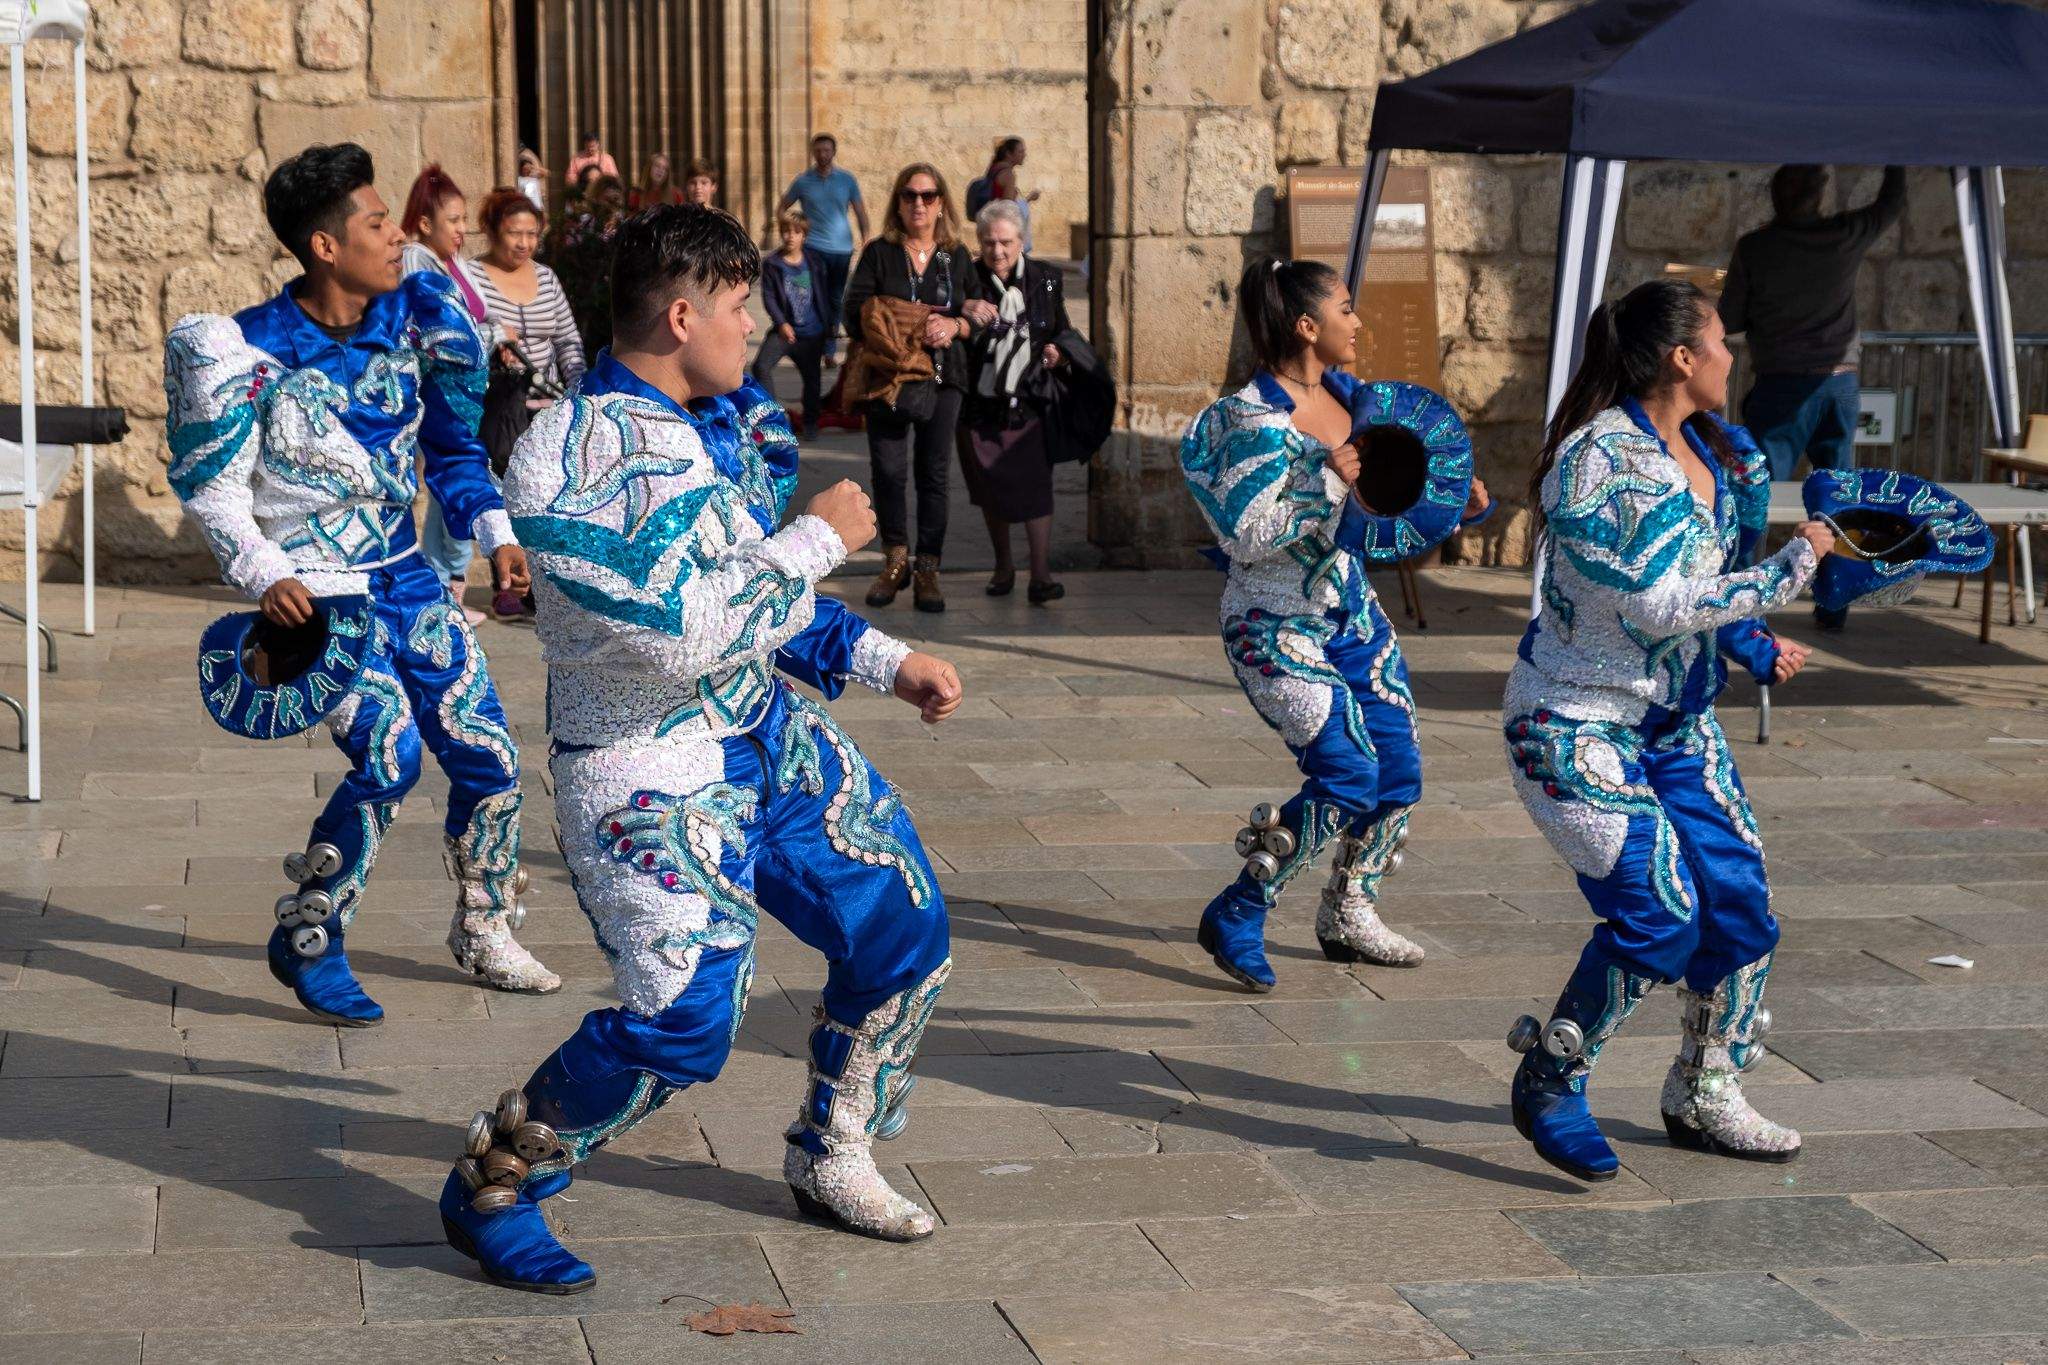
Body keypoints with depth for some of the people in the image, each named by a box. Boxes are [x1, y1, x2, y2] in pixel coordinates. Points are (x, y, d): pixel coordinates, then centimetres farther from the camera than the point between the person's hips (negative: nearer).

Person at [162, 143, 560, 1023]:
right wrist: (264, 577, -23)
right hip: (318, 589, -6)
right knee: (390, 754, -22)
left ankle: (484, 934, 28)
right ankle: (307, 942, -3)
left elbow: (449, 445, 14)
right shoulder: (254, 352, -14)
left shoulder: (409, 316, 1)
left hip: (405, 576, 6)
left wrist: (494, 533, 2)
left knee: (488, 757, 5)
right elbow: (212, 488, -8)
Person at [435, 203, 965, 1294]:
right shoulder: (575, 455, -22)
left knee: (903, 928, 10)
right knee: (682, 1020, -18)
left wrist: (887, 662, 16)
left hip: (770, 735, 9)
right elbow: (682, 631, -30)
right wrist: (817, 540, -19)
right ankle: (490, 1194, 5)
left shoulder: (716, 424, 8)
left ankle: (831, 1160, 31)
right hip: (648, 771, -9)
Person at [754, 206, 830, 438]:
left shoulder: (814, 262, 3)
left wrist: (827, 329, 10)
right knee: (761, 366, -21)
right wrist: (781, 323, -20)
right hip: (784, 330, -2)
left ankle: (810, 422, 30)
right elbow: (768, 297, -7)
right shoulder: (771, 263, -3)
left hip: (812, 332, 2)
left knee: (811, 377, 11)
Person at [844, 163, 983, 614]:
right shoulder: (879, 254, 4)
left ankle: (927, 571, 5)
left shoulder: (957, 257, 11)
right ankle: (895, 561, 14)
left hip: (943, 378, 1)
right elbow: (855, 314, -4)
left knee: (933, 473, 0)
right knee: (888, 470, -3)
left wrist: (953, 326, -11)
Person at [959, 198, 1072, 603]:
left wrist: (1058, 351, -4)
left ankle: (1041, 575, -9)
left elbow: (1063, 330, 17)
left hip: (1029, 403, 0)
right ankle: (1003, 563, 33)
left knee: (1034, 486, -10)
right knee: (990, 487, 14)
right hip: (981, 402, 1)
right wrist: (963, 311, -35)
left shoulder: (1046, 280, 2)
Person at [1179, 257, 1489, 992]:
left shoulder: (1349, 396, 5)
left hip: (1352, 614, 8)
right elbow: (1244, 537, -25)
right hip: (1277, 629, -8)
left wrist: (1457, 503, 1)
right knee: (1349, 777, -16)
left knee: (1400, 774, 7)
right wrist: (1332, 489, -28)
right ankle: (1234, 920, -3)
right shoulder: (1256, 420, -19)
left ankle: (1349, 915, 27)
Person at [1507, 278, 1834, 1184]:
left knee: (1739, 900, 4)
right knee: (1658, 913, -17)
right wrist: (1789, 568, -22)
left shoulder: (1710, 449, 5)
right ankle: (1549, 1083, 3)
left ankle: (1703, 1099, 22)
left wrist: (1757, 649, 6)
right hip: (1576, 725, -8)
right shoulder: (1599, 460, -22)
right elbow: (1658, 608, -27)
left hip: (1676, 725, 9)